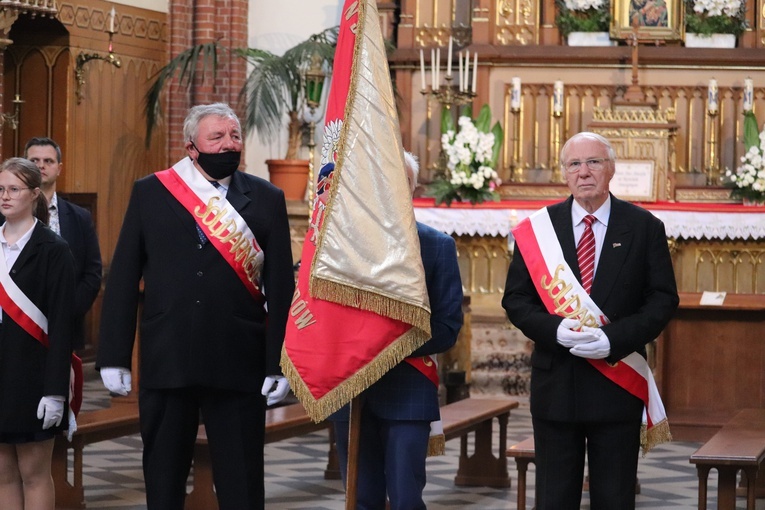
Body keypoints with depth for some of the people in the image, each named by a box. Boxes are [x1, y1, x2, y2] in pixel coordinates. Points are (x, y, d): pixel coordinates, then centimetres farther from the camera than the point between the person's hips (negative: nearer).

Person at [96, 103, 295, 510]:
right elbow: (122, 279, 4)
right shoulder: (150, 193, 5)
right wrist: (114, 355, -3)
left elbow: (281, 287, 1)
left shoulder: (266, 199, 5)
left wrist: (279, 364, -5)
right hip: (166, 362, 1)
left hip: (239, 364, -1)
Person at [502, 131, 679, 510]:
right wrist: (554, 330, -15)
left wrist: (614, 339, -17)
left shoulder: (645, 228, 2)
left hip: (617, 385, -1)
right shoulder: (539, 227, 5)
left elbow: (663, 299, -2)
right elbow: (515, 299, 4)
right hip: (555, 383, 1)